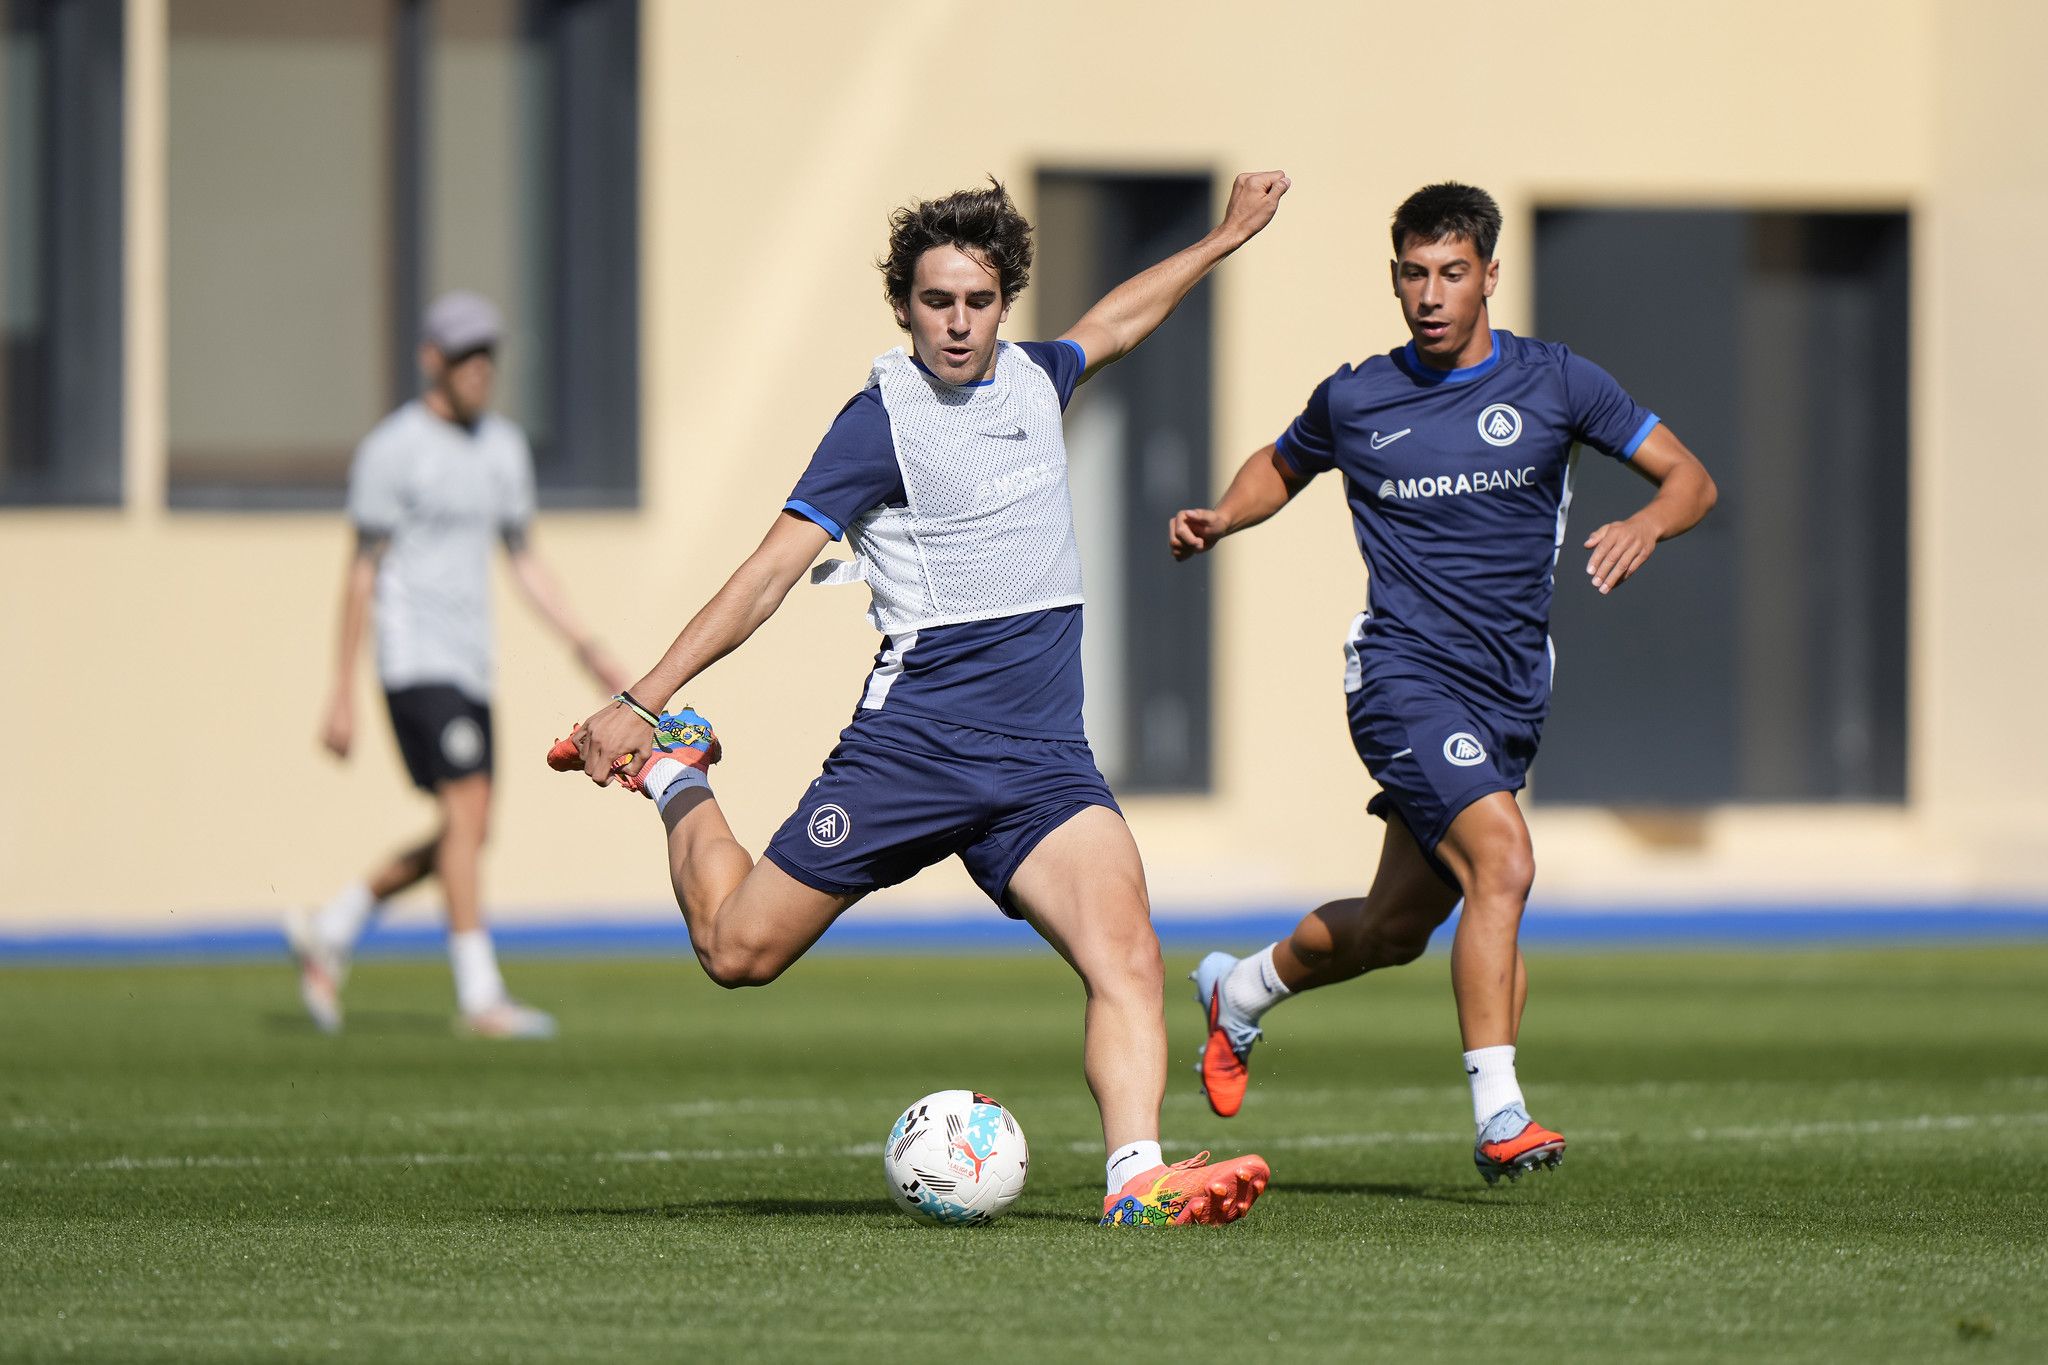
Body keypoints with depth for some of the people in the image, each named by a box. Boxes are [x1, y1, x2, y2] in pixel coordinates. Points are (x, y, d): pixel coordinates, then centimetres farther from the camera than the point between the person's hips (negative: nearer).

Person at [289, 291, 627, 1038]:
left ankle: (329, 932, 23)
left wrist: (585, 644, 11)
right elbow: (362, 573, -6)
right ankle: (480, 997, -14)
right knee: (467, 812, -15)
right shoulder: (392, 449, -7)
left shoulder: (504, 446, 13)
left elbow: (524, 560, 20)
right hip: (415, 660, -8)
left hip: (471, 666, 8)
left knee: (466, 835, 7)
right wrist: (342, 695, -8)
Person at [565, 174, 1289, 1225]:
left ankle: (1137, 1178, -32)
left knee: (1126, 958, -20)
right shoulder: (884, 418, -7)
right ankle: (677, 777, 30)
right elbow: (769, 573, -10)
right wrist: (640, 702, -16)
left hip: (1044, 760, 4)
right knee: (736, 950, 3)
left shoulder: (1032, 379, 13)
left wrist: (1225, 237, 46)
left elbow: (1109, 324, 38)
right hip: (917, 737, -4)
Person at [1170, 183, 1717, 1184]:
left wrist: (1646, 525, -21)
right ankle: (1498, 1116, -25)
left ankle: (1240, 991, 43)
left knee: (1394, 929, 14)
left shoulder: (1553, 383, 1)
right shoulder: (1353, 400, 1)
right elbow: (1281, 466, 22)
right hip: (1405, 677, -4)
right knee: (1503, 863, -26)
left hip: (1512, 695, 4)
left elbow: (1691, 479, 1)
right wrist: (1220, 519, 2)